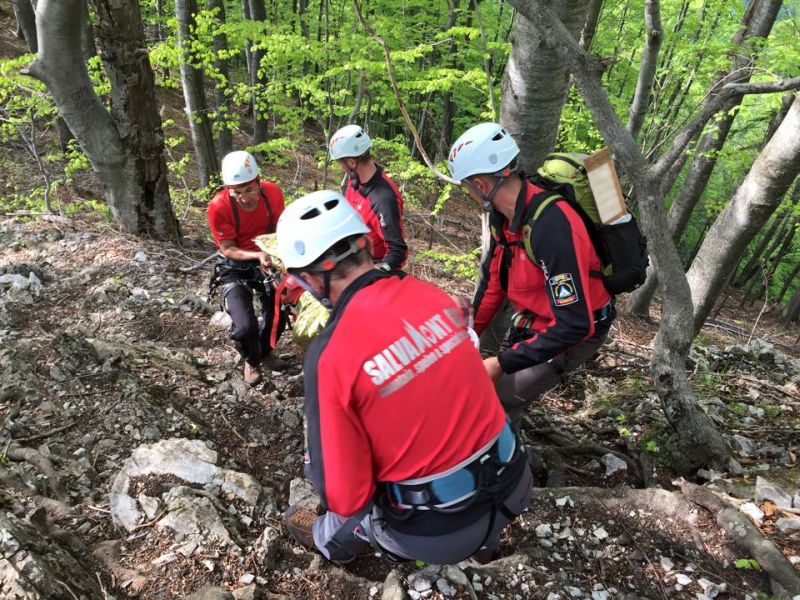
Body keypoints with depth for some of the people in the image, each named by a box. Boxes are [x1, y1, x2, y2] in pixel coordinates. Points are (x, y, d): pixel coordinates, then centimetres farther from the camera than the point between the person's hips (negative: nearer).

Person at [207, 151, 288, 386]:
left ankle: (266, 350, 43)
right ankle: (252, 360, 20)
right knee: (245, 327, -16)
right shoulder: (219, 206, -27)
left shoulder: (273, 192, -18)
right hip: (235, 266, -3)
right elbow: (227, 249, -19)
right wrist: (257, 255, -36)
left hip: (268, 259, 4)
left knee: (279, 315, 9)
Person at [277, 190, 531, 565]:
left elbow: (344, 495, -16)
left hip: (439, 532, -5)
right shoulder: (433, 294, -6)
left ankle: (330, 540, 50)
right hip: (512, 482, 5)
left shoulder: (330, 354, -23)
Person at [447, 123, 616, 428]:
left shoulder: (552, 226, -35)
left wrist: (502, 363, -31)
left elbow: (575, 325, -35)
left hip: (574, 331, -7)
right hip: (531, 320, 8)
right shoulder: (504, 213, -8)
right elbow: (493, 278, 3)